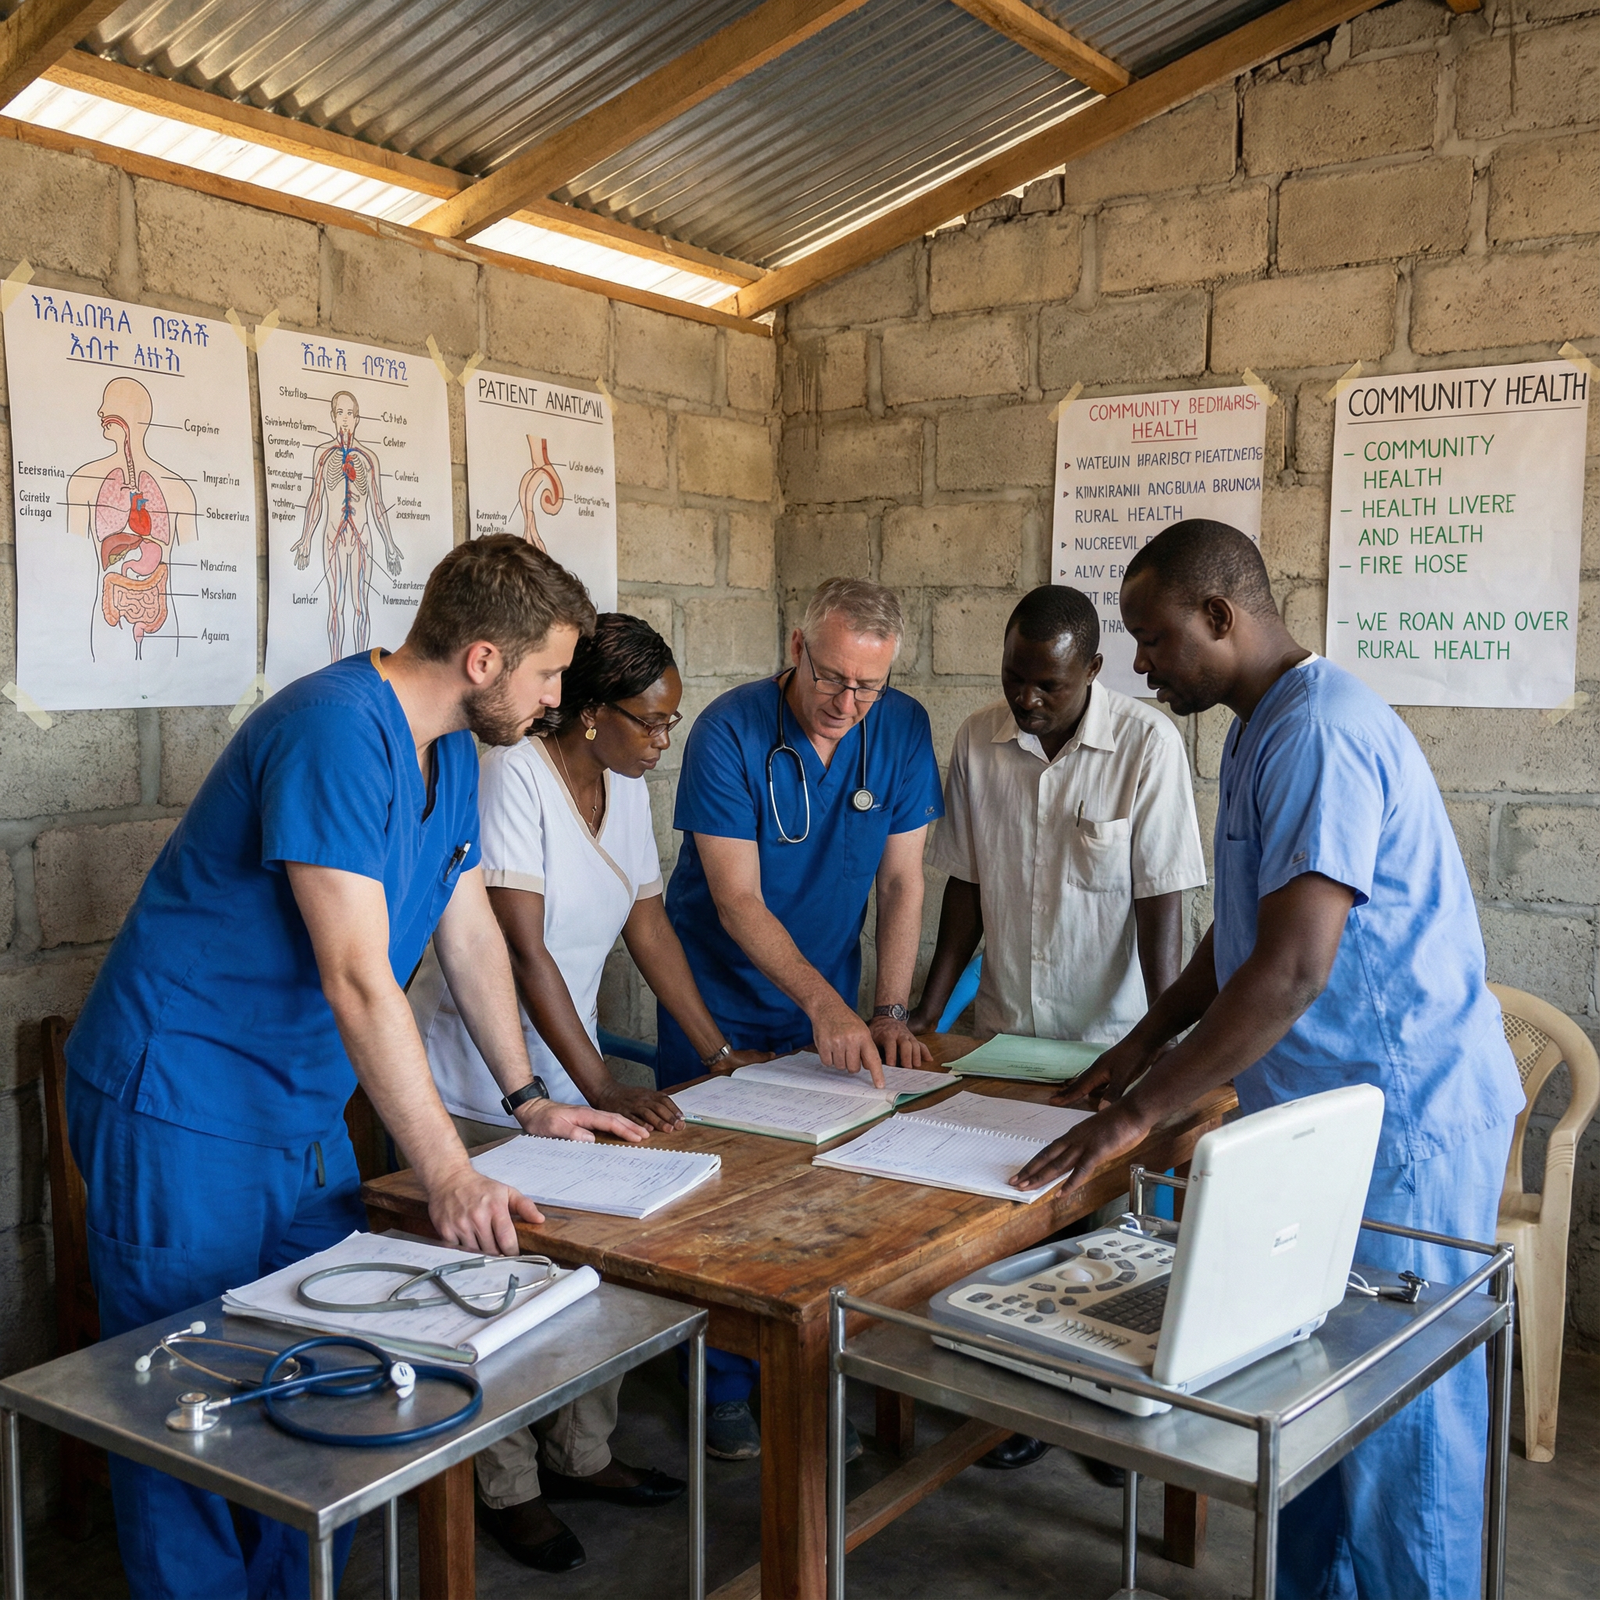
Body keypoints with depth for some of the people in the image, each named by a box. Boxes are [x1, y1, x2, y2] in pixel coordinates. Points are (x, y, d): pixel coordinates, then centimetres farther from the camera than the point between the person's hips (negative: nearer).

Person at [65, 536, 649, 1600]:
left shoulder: (450, 751, 6)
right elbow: (357, 979, -29)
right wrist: (447, 1172, -27)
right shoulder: (337, 730, -25)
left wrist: (529, 1100, 12)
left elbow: (471, 932, 13)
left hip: (304, 1114, 9)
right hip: (182, 1112, -9)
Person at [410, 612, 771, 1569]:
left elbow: (648, 924, 9)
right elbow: (525, 952, -25)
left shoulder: (626, 787, 3)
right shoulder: (514, 779, -22)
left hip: (567, 1064, 7)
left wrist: (722, 1050, 7)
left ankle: (582, 1455, 29)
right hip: (481, 1079, -7)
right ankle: (508, 1489, 21)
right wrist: (602, 1089, -25)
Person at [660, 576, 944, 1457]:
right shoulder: (730, 731, -22)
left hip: (827, 999, 3)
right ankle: (723, 1388, 19)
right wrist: (824, 1003, -36)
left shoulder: (902, 730, -10)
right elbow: (738, 901, -25)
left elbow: (902, 881, -5)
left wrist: (889, 1013, -13)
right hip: (718, 996, -3)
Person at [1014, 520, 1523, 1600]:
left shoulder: (1320, 733, -21)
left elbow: (1293, 968, -28)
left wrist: (1137, 1115, -23)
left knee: (1396, 1420, 2)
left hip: (1403, 1117, -10)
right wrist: (1144, 1042, 16)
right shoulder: (1263, 731, 13)